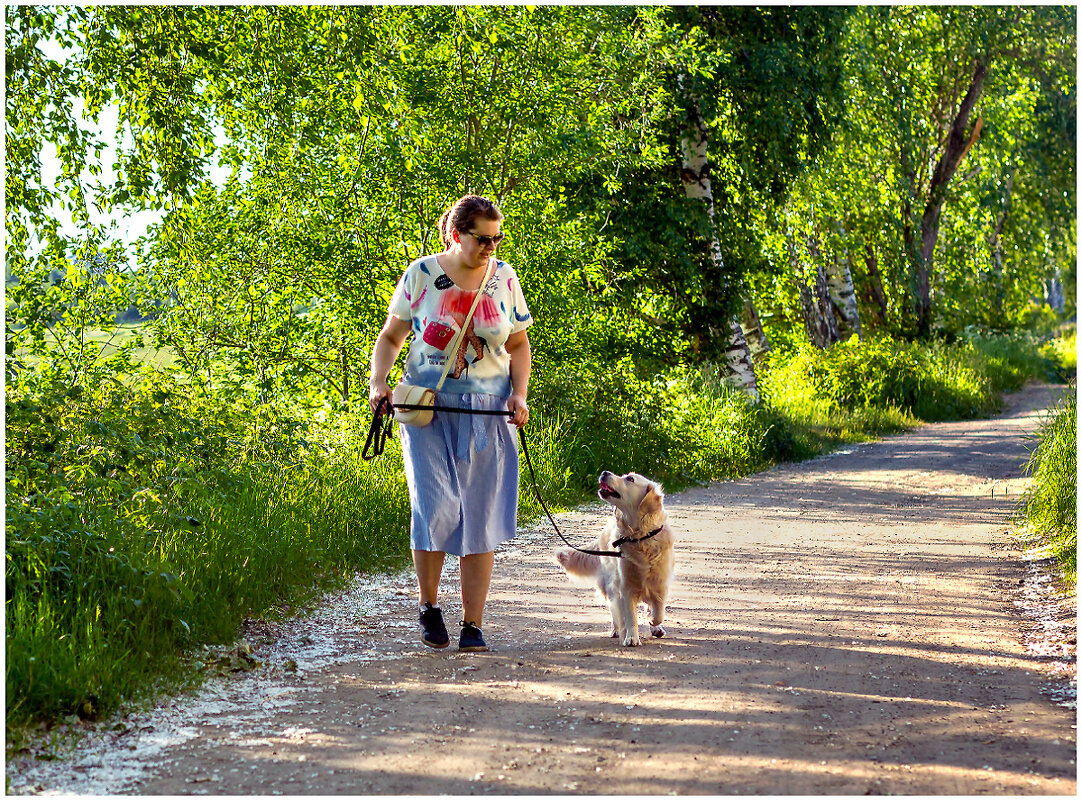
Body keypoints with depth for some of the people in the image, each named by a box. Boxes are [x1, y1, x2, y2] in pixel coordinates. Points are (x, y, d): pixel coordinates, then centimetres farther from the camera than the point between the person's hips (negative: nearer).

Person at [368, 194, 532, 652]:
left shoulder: (504, 278, 6)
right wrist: (378, 380, -8)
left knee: (481, 517, 0)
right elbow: (391, 336, 9)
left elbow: (518, 344, 15)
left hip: (487, 413, 2)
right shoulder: (421, 275, 0)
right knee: (435, 507, -14)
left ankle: (472, 625, 8)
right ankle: (428, 605, 11)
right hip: (428, 409, -2)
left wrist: (519, 394, -1)